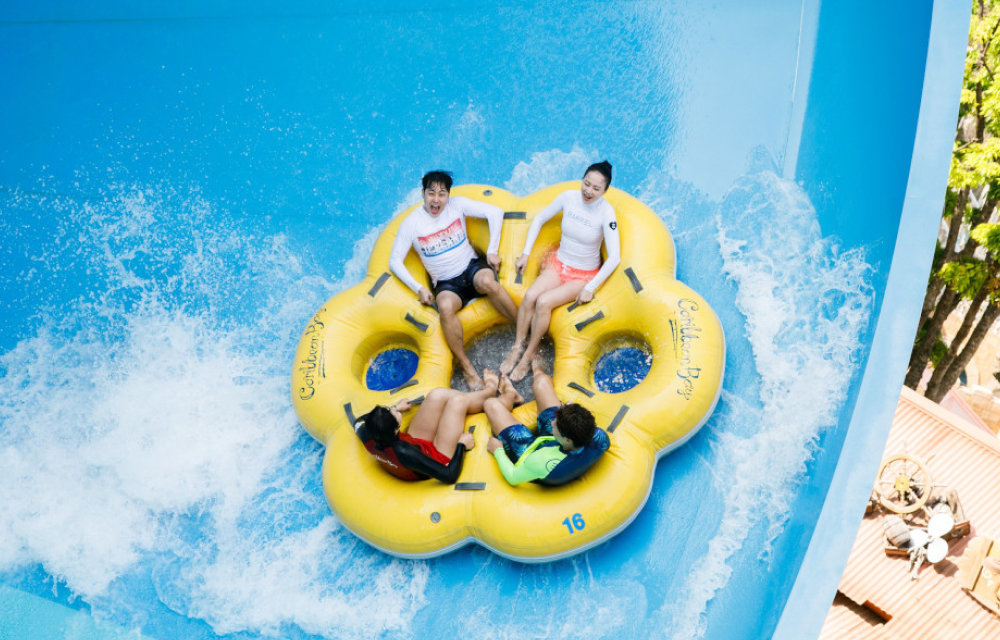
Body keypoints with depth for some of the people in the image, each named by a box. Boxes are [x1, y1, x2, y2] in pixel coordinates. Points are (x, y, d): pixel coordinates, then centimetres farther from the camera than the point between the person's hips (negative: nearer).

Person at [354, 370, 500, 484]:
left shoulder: (369, 438, -25)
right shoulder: (404, 453, -43)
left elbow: (359, 422, 3)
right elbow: (450, 476, -35)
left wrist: (394, 408, 8)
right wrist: (461, 444, -19)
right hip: (439, 458, -6)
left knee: (438, 395, -1)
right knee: (458, 401, -7)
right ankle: (488, 392, 28)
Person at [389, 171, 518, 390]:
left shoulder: (457, 205, -1)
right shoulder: (411, 223, -4)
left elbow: (495, 212, -2)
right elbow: (395, 261, -3)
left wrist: (492, 251, -7)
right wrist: (419, 289, -13)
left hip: (471, 267, 1)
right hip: (446, 284, -1)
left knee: (487, 282, -36)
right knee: (445, 306, -36)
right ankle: (467, 368, -24)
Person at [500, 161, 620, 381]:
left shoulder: (606, 212, -19)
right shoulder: (568, 197, -8)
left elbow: (614, 257, -21)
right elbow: (539, 220, 7)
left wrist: (590, 288, -20)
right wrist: (526, 253, 3)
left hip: (584, 275, -4)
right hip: (558, 264, 4)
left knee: (543, 302, -26)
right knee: (530, 295, -24)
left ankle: (529, 355, -9)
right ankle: (517, 347, -9)